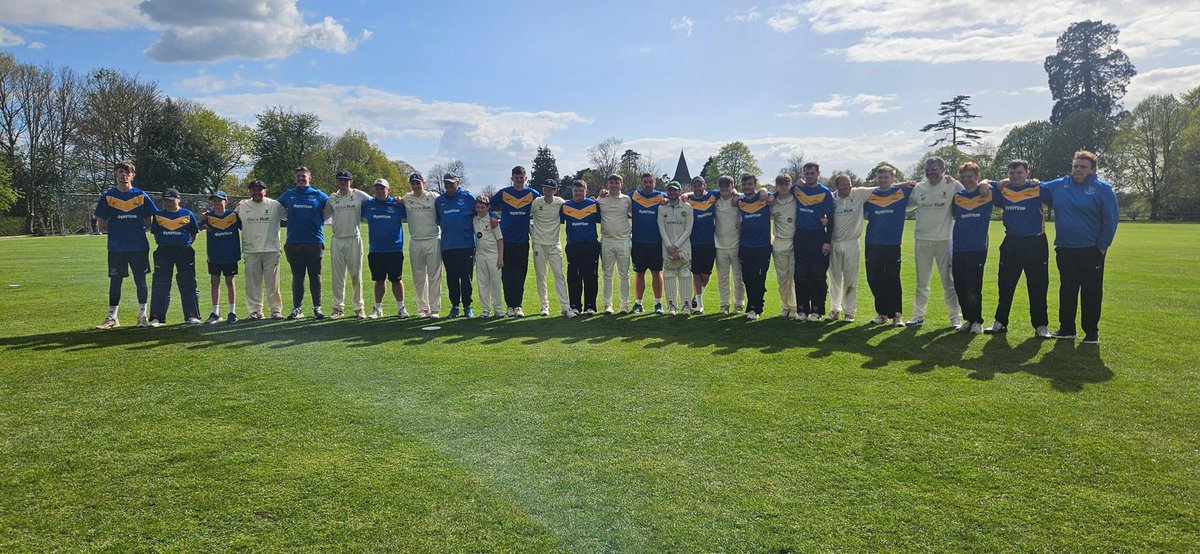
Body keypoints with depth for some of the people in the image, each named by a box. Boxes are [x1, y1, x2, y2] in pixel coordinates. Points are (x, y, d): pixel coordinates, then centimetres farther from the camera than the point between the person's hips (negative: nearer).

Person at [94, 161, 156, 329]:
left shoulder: (142, 196, 5)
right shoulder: (107, 196, 4)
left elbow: (149, 222, 9)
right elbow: (101, 224, 6)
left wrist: (138, 230, -1)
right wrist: (113, 230, -5)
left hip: (139, 246, 0)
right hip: (116, 248, 0)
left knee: (140, 281, 6)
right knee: (115, 282, 5)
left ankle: (142, 315, 17)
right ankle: (112, 318, 13)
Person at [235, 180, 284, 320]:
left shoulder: (275, 205, 3)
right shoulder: (242, 206, 9)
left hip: (271, 250, -2)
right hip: (250, 251, 2)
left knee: (273, 282, 1)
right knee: (252, 282, 3)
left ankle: (276, 309, 8)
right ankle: (255, 311, 11)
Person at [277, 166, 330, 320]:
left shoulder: (318, 195, 6)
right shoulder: (288, 195, 11)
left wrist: (319, 222, 7)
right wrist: (288, 220, 14)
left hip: (314, 241, -1)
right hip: (294, 242, 2)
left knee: (315, 275, 3)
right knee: (297, 276, 6)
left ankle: (317, 307, 8)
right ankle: (297, 308, 11)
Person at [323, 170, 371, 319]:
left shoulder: (359, 195, 3)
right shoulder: (332, 198, 11)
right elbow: (325, 216, 13)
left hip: (354, 239, -2)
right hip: (337, 240, 2)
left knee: (356, 275, 2)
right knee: (337, 276, 4)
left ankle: (358, 307, 11)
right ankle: (338, 307, 11)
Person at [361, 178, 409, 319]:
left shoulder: (398, 204, 1)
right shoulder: (368, 204, 7)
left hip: (395, 249, -2)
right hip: (375, 250, 2)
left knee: (396, 280, 4)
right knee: (379, 280, 10)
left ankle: (401, 307, 14)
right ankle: (378, 308, 20)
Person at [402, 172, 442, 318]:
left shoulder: (433, 198, 3)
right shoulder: (406, 199, 7)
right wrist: (398, 200, -3)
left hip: (433, 241, -3)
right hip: (415, 242, 3)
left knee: (434, 277, -3)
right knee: (418, 278, 7)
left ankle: (435, 309, 1)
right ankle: (423, 308, 17)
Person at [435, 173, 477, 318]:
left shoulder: (467, 197, 3)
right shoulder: (439, 201, 14)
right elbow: (437, 219, 27)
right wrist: (444, 226, 13)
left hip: (466, 245, -3)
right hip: (447, 246, 3)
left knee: (466, 277, 1)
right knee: (451, 278, 7)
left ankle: (467, 307, 9)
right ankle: (455, 305, 17)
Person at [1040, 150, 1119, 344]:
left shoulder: (1102, 188, -5)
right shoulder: (1059, 185, 6)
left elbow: (1110, 219, -6)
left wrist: (1102, 246, -9)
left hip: (1091, 251, -4)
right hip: (1064, 249, 4)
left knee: (1091, 292, 3)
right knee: (1066, 291, 11)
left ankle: (1091, 331, 13)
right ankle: (1066, 328, 21)